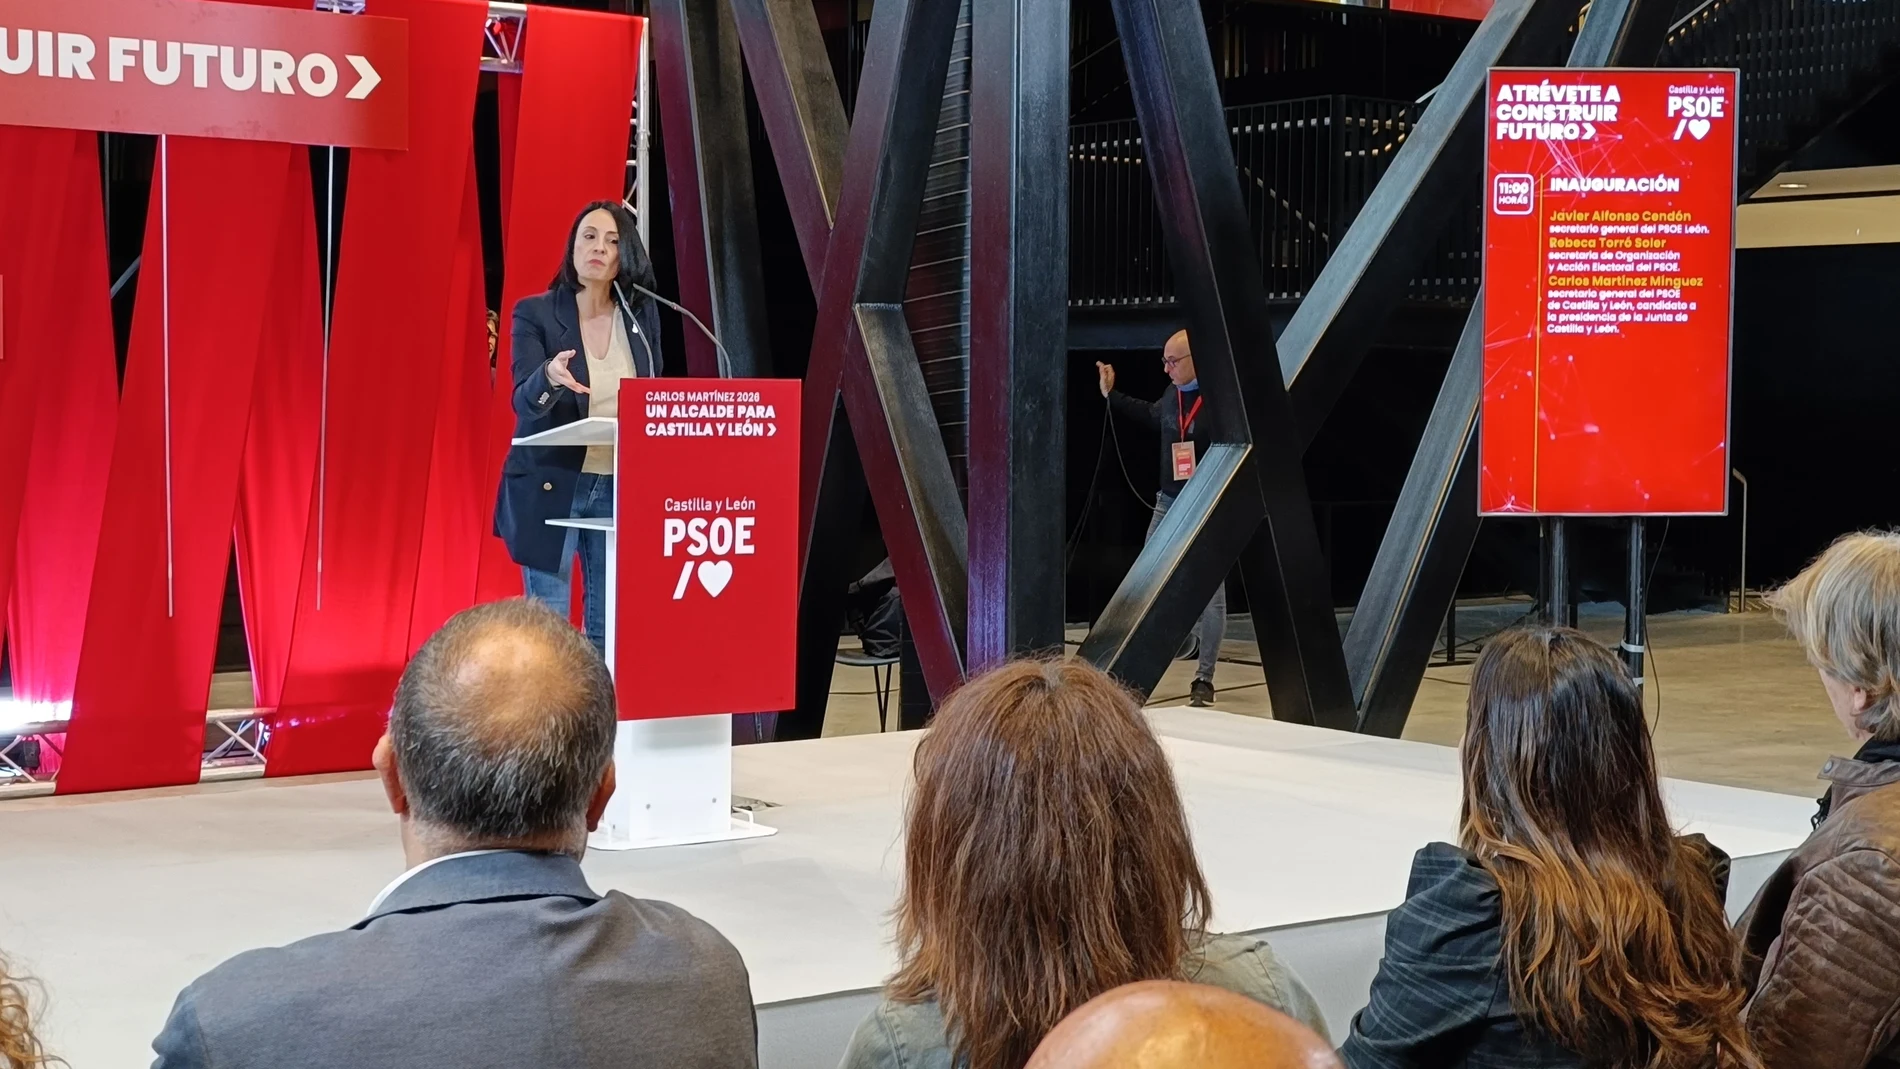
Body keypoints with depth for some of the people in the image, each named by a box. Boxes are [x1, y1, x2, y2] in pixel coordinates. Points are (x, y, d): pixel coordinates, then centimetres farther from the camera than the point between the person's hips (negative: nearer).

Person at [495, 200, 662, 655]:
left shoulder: (643, 315, 6)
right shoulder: (535, 313, -5)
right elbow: (524, 402, -15)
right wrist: (551, 377, -38)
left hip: (621, 488, 3)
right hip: (551, 488, -3)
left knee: (608, 625, 7)